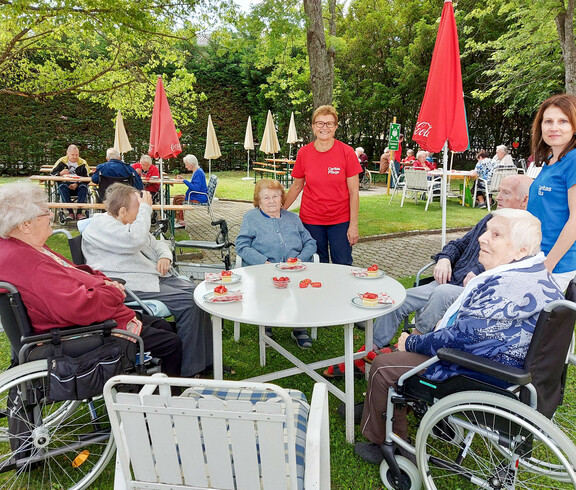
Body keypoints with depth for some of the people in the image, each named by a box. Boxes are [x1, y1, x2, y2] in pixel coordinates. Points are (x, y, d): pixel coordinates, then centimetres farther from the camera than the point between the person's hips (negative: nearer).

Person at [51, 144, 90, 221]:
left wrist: (77, 184, -18)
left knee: (84, 187, -32)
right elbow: (52, 173, 4)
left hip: (78, 186, 0)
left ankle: (79, 212, -32)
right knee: (62, 186, -33)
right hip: (65, 184, 0)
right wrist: (60, 173, -19)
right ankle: (70, 212, -36)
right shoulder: (61, 161, 5)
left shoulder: (82, 163, 4)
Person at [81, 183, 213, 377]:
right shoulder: (102, 225, -10)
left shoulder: (130, 223, 20)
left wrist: (165, 256, 4)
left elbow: (157, 243, 27)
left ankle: (207, 359, 1)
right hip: (128, 286, -10)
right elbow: (135, 240, -28)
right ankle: (190, 370, -14)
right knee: (187, 302, -24)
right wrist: (146, 208, -17)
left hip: (154, 275, 10)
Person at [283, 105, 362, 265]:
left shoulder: (346, 152, -6)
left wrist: (354, 224, -9)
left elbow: (354, 192, -5)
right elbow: (297, 186, 11)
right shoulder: (304, 153, -1)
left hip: (340, 221, -1)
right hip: (311, 219, 2)